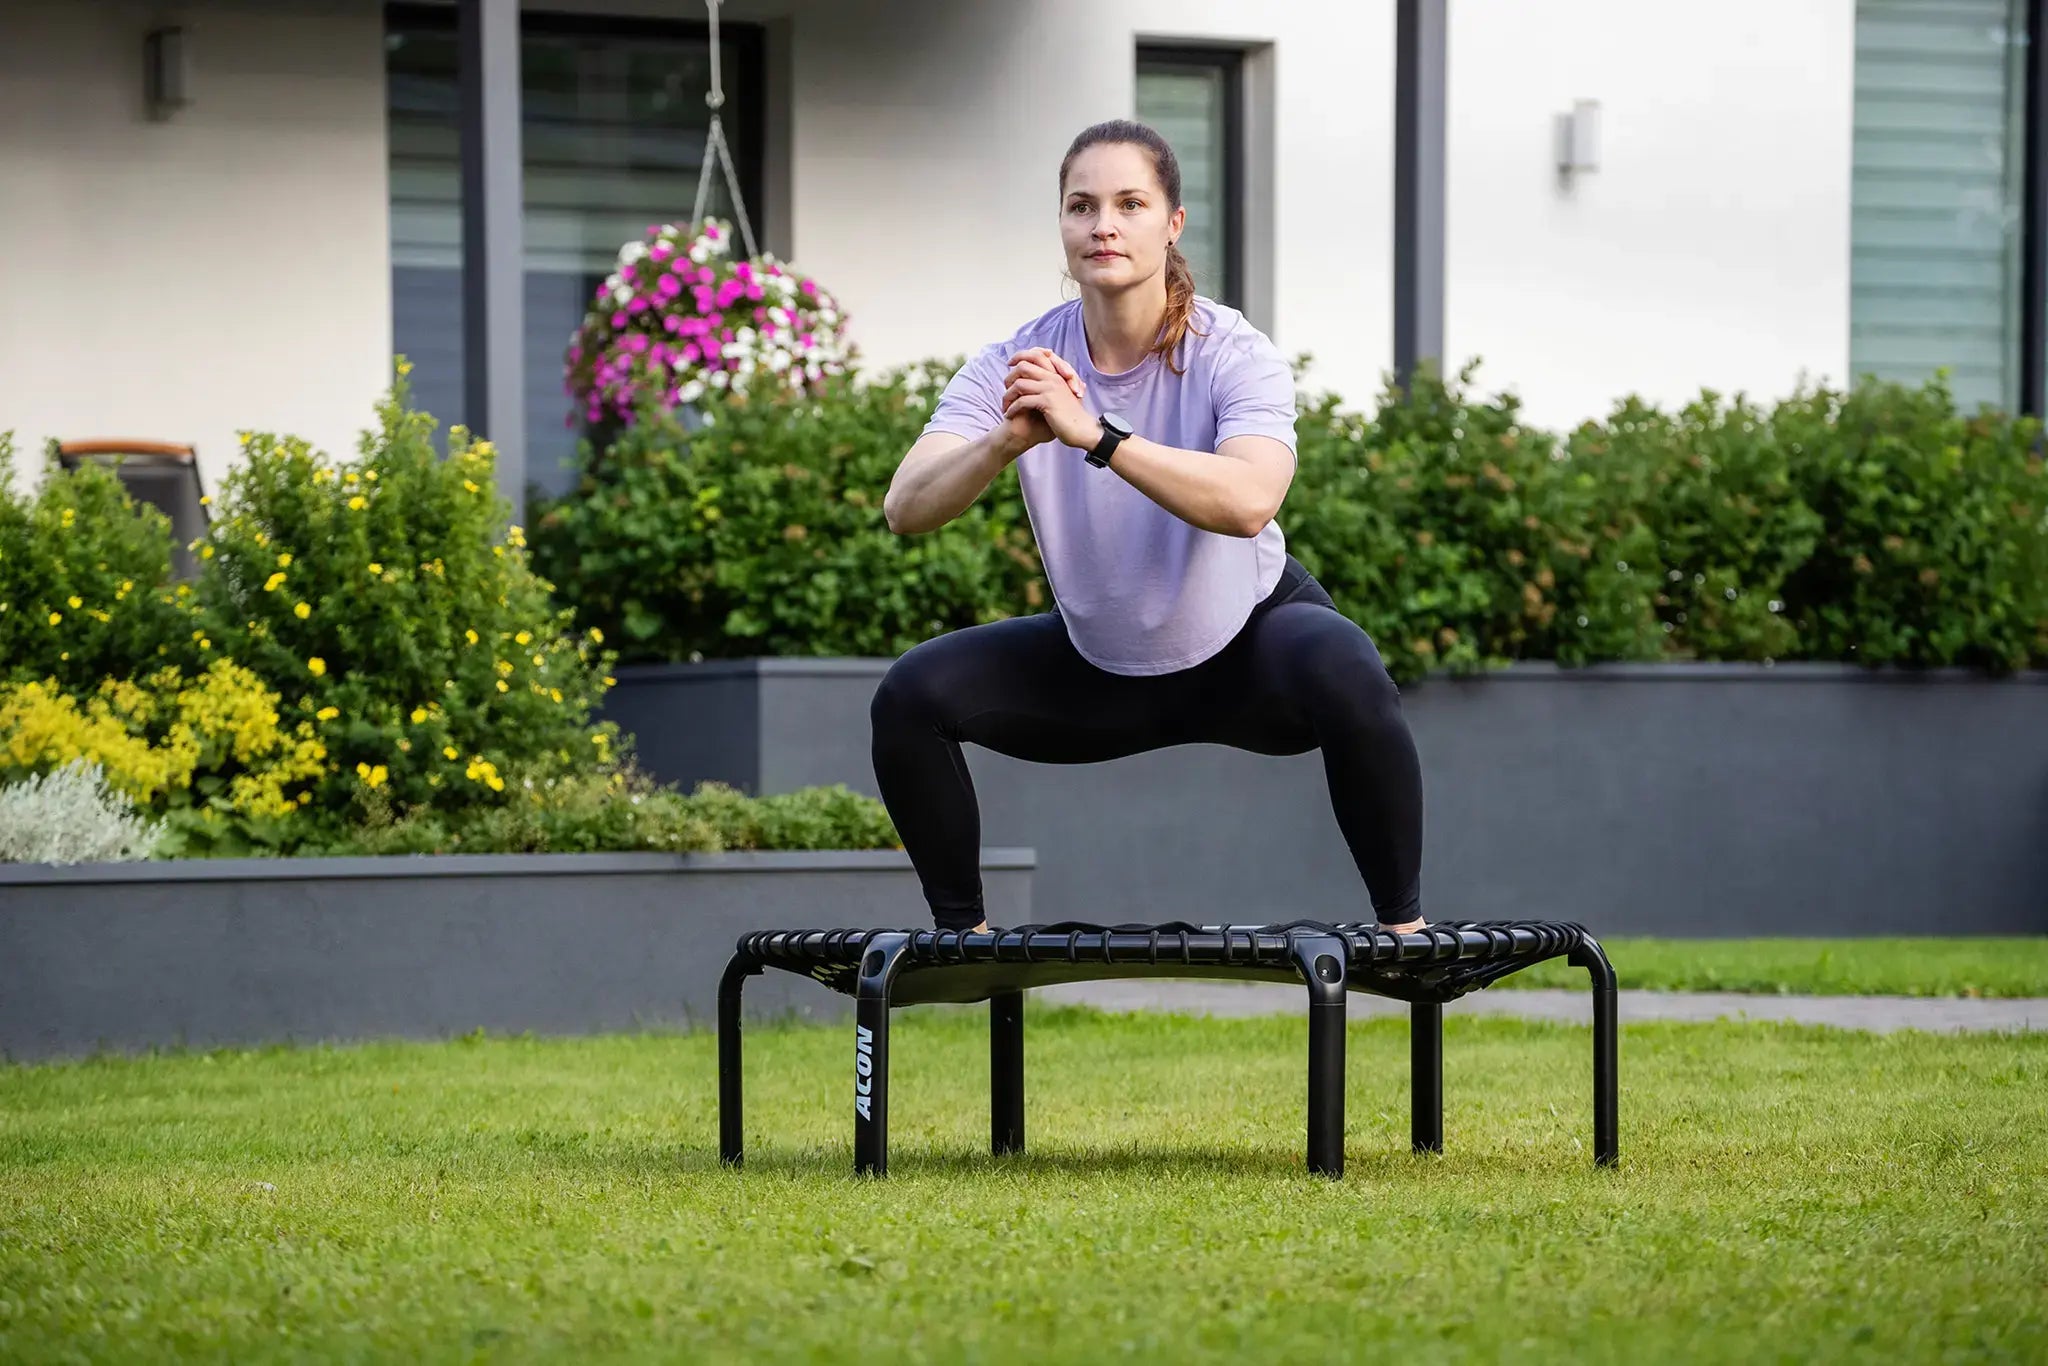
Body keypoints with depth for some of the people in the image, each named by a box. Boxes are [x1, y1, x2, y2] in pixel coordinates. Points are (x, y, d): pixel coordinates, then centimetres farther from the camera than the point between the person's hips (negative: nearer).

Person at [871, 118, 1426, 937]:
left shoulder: (1233, 355, -24)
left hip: (1246, 643, -3)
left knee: (1346, 677, -37)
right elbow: (906, 508, -28)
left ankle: (1402, 925, -20)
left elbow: (1248, 501, -44)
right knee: (912, 697, -17)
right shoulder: (1017, 367, -16)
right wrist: (1006, 443, -47)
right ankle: (960, 932, 1)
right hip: (1100, 666, 3)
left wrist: (1094, 434, -52)